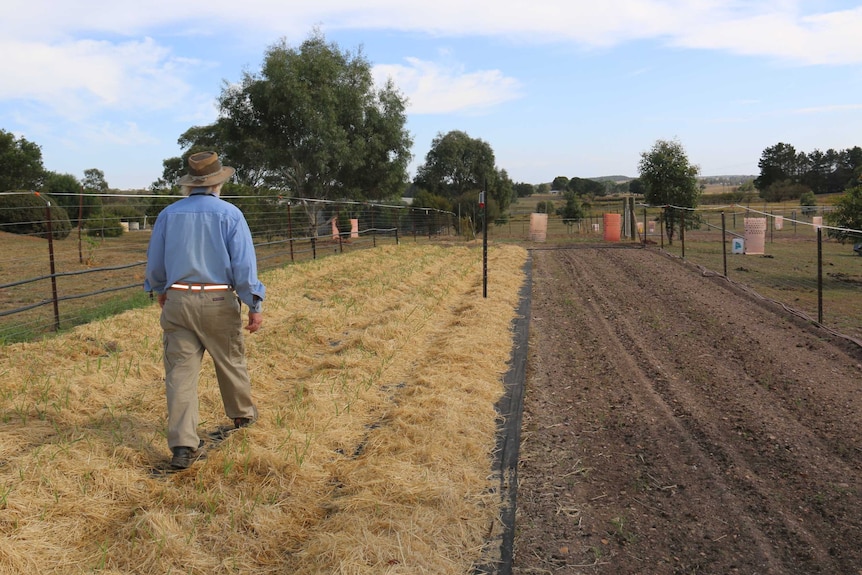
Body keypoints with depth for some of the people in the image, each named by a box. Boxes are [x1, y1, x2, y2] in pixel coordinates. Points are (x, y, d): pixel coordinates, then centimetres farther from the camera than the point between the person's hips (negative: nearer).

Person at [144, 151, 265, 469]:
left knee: (180, 371, 3)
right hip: (219, 301, -2)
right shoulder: (230, 214, -6)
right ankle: (242, 413, 40)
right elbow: (244, 264, -11)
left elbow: (155, 262, 12)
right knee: (230, 360, 18)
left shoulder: (169, 214, 4)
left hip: (177, 301, 2)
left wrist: (160, 290, 30)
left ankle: (183, 445, 2)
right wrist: (254, 306, -7)